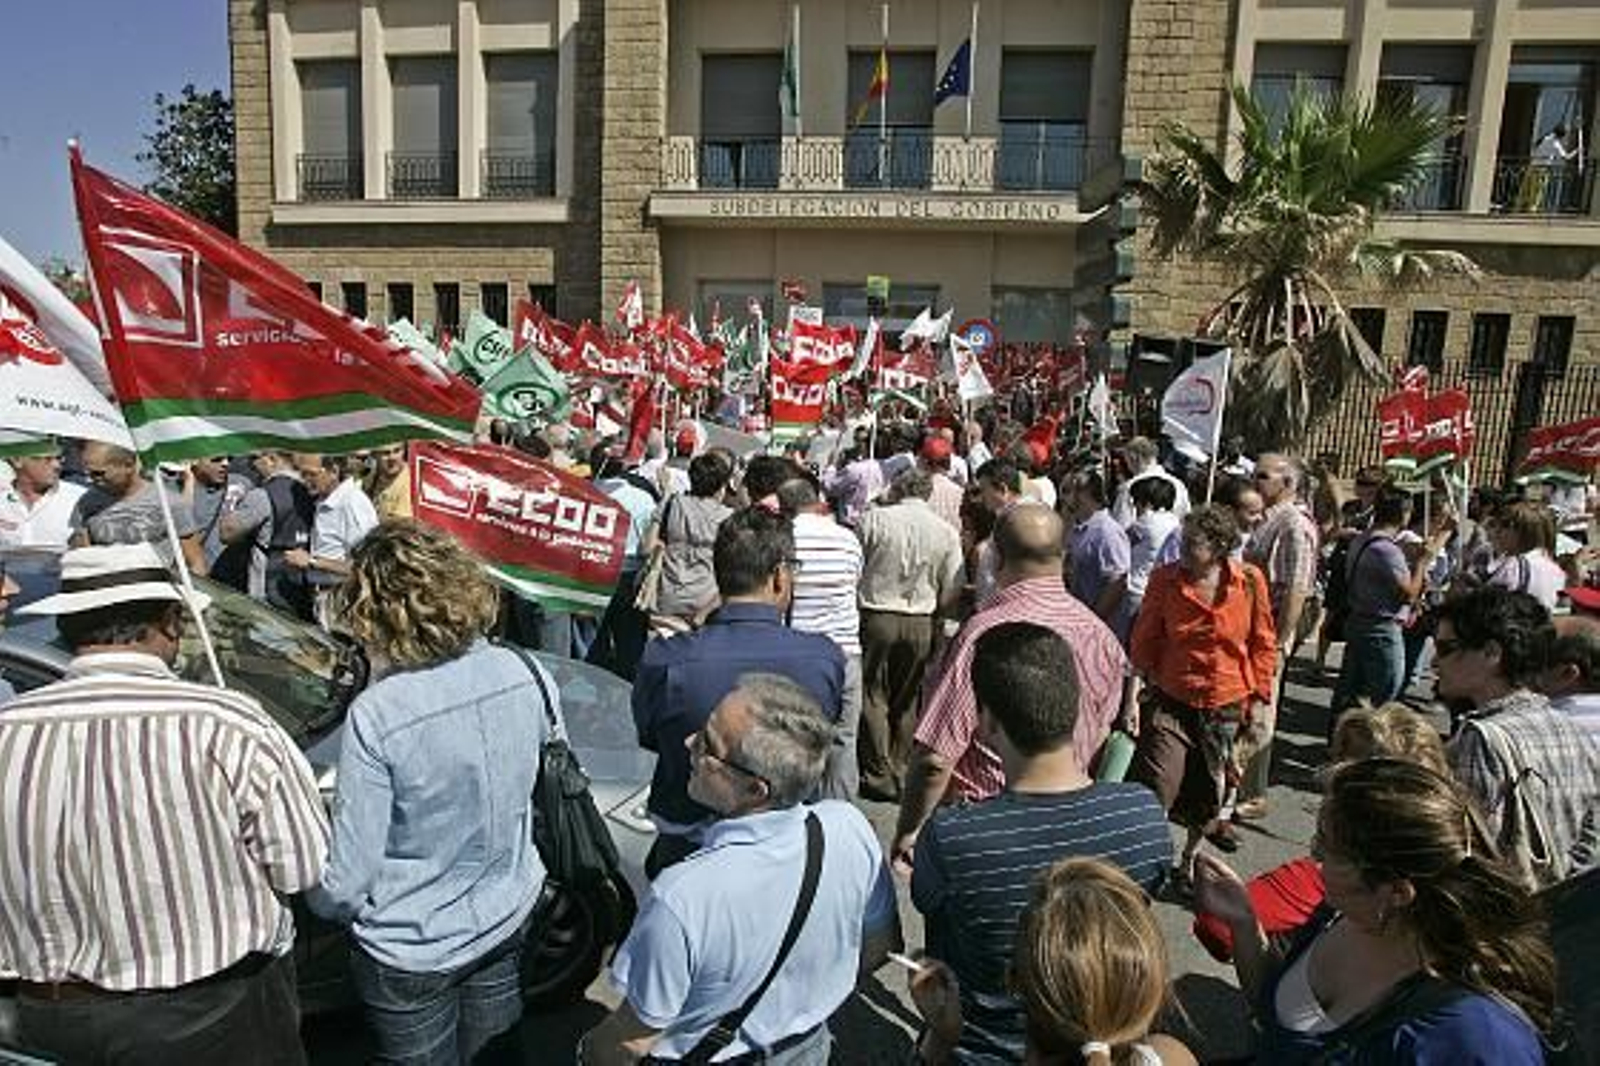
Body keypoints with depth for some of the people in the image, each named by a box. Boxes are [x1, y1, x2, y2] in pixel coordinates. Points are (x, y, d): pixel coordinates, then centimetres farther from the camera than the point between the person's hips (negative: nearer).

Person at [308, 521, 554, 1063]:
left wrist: (324, 901, 2)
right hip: (510, 918, 4)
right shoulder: (528, 674, -15)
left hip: (413, 952, -3)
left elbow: (344, 886, -21)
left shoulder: (375, 716, -29)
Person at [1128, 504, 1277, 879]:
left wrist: (1260, 697, 3)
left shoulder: (1250, 581, -6)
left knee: (1208, 793, 15)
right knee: (1155, 791, -9)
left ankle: (1188, 860, 39)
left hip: (1227, 707, 1)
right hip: (1171, 703, -1)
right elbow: (1144, 641, 0)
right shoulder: (1165, 579, -8)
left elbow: (1264, 644, 4)